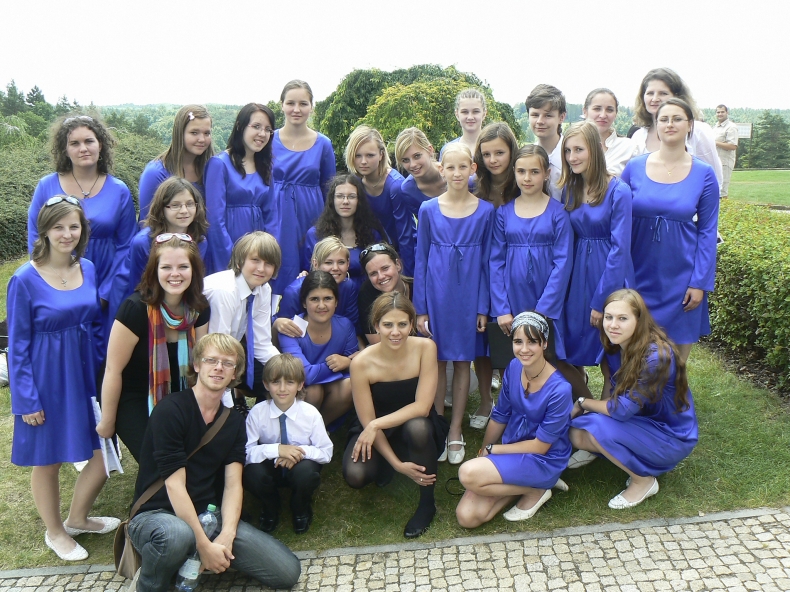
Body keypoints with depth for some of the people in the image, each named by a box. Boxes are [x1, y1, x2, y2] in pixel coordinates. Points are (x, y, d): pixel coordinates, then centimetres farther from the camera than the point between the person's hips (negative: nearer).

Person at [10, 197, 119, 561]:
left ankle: (77, 518, 36)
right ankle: (54, 531, 37)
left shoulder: (88, 269, 0)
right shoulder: (25, 279, -14)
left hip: (87, 374, 5)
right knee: (48, 460, 13)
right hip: (47, 381, -5)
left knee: (106, 452, 9)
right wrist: (26, 400, -11)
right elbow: (18, 346, -10)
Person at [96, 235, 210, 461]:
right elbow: (113, 370, -18)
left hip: (174, 401, 5)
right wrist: (107, 423, -10)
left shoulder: (199, 308, -9)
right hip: (133, 401, -5)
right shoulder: (136, 308, -26)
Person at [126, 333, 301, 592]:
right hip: (157, 514, -5)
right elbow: (175, 486, -17)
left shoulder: (234, 422, 8)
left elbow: (233, 484, -1)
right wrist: (204, 544, -22)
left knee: (288, 571, -8)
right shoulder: (171, 410, -13)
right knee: (176, 535, -43)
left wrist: (226, 536, -18)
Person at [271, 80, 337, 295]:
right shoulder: (269, 140, 3)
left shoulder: (323, 144, 4)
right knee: (276, 276, -1)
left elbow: (329, 191, 10)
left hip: (309, 220, 1)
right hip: (276, 222, 0)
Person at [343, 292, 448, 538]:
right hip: (376, 433, 0)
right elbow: (367, 421, -15)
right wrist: (397, 464, -21)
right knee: (355, 476, -28)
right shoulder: (362, 363, -20)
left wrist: (377, 425, -28)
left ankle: (427, 503, -12)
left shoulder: (425, 348, -20)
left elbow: (422, 407, -22)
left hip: (418, 427, 0)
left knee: (417, 426, -37)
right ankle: (385, 468, 12)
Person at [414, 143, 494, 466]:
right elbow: (420, 260, 3)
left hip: (468, 293, 0)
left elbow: (487, 260, 3)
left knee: (462, 361, 8)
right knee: (437, 361, 6)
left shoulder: (485, 211, 1)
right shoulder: (428, 210, 1)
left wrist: (483, 307, -2)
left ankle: (455, 432, 19)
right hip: (436, 293, 0)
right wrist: (420, 309, -1)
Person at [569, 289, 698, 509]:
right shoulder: (616, 346, -6)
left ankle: (644, 481, -4)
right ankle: (641, 463, 8)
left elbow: (623, 410, -27)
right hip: (643, 422, 7)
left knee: (598, 427, -27)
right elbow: (612, 390, 7)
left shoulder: (656, 356, -30)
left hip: (672, 437, -7)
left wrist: (582, 403, -13)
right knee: (576, 432, -10)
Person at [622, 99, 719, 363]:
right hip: (639, 274, 1)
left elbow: (708, 232, 0)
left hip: (680, 276, 0)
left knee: (679, 344, 9)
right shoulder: (634, 167, 0)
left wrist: (700, 283, -4)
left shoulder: (703, 173, -2)